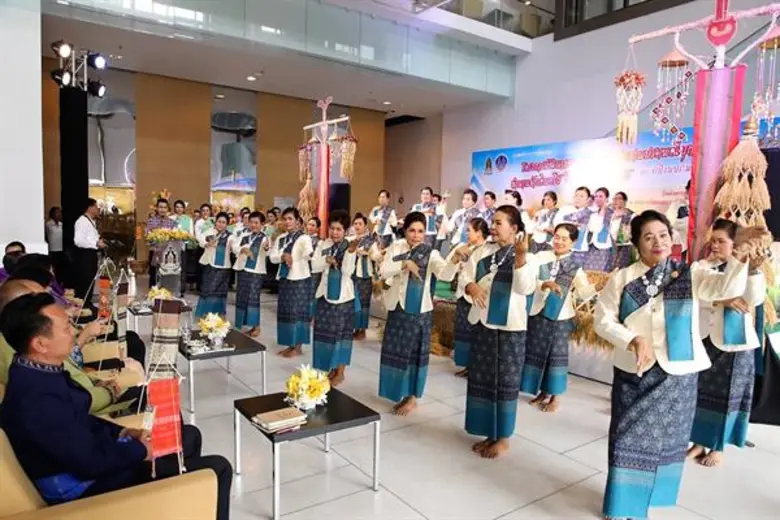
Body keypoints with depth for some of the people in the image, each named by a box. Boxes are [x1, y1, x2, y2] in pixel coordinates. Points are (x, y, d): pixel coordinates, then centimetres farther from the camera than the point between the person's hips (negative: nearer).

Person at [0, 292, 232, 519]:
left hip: (86, 453, 10)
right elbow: (93, 463, -28)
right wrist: (140, 450, -11)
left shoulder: (36, 370, -3)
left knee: (189, 435, 21)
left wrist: (121, 433, 2)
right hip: (85, 485, -9)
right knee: (217, 469, -10)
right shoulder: (36, 400, -33)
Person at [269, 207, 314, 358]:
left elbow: (308, 254, -29)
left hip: (299, 279, -7)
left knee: (298, 311, -2)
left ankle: (298, 347, 9)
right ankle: (290, 344, 22)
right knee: (285, 311, 10)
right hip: (284, 278, 7)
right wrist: (282, 256, -14)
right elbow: (272, 257, 6)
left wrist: (312, 254, -52)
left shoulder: (304, 238, -10)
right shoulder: (281, 238, 10)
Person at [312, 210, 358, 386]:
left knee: (340, 332, 3)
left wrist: (351, 252, -30)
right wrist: (327, 259, -14)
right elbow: (315, 264, 3)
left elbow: (347, 271, -18)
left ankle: (340, 372, 13)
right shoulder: (324, 245, 4)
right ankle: (330, 367, 25)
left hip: (342, 294, -5)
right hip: (326, 292, 5)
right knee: (325, 330, 10)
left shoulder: (349, 247, -10)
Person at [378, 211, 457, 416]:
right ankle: (402, 393, 28)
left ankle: (412, 397, 19)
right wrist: (404, 264, -20)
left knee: (416, 352, 5)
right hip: (398, 307, 3)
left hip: (420, 309, -3)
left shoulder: (430, 253, -5)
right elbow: (383, 271, -7)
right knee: (397, 350, 11)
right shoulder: (395, 247, 2)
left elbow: (444, 273, -23)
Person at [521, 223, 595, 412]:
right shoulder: (541, 257, 1)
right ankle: (543, 391, 28)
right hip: (538, 313, 2)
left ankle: (555, 396, 18)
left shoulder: (575, 267, 1)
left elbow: (584, 293, -8)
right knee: (537, 352, 10)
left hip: (561, 317, -2)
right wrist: (545, 284, -28)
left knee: (557, 354, 4)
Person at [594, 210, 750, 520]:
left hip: (677, 374, 1)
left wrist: (740, 256, -35)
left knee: (666, 437, 15)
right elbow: (602, 320, -4)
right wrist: (633, 340, -19)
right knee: (628, 439, 5)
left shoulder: (690, 275, -1)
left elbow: (728, 288, -18)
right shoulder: (622, 279, -3)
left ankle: (649, 495, 37)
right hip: (634, 373, -1)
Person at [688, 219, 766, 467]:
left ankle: (717, 447, 20)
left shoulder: (747, 268, -1)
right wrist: (721, 301, -23)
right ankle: (699, 442, 22)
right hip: (703, 338, 2)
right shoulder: (703, 267, 5)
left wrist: (753, 270, -27)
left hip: (734, 342, -2)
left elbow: (755, 300, -15)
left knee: (727, 395, 7)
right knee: (700, 391, 9)